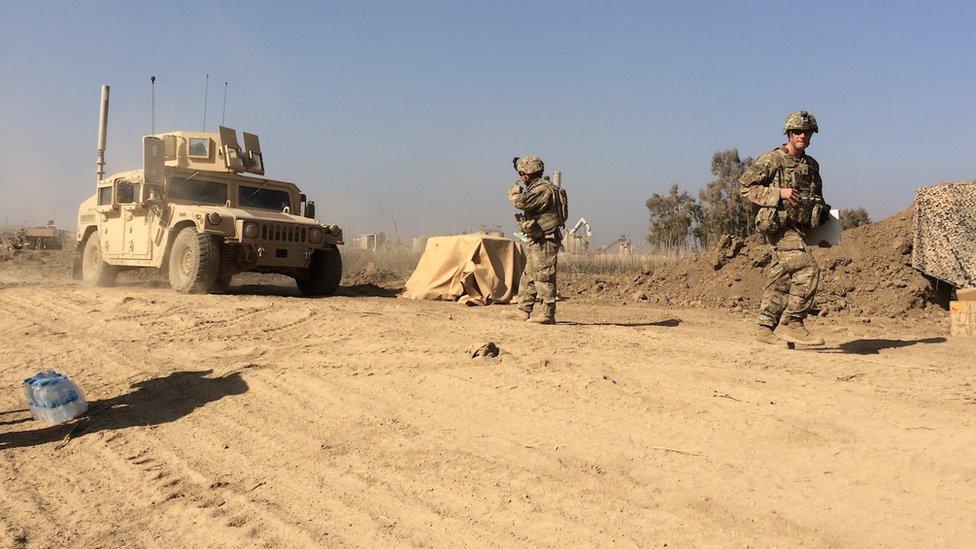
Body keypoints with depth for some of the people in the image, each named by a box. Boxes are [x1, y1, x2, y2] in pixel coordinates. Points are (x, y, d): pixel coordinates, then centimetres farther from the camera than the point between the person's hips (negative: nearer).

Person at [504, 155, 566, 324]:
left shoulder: (543, 190, -18)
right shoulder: (537, 187, 15)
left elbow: (520, 202, -27)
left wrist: (515, 188, -7)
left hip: (544, 241, -11)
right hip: (537, 241, 11)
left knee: (544, 278, -8)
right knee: (528, 277, 14)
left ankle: (548, 314, -4)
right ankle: (523, 310, 19)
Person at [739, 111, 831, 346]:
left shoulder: (812, 165, 16)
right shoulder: (772, 160, -6)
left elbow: (817, 196, 30)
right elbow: (745, 186, -9)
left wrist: (823, 210, 9)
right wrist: (779, 193, -17)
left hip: (800, 227, 8)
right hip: (780, 225, -8)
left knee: (781, 279, 10)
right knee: (808, 269, -20)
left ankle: (765, 329, 17)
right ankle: (792, 324, -13)